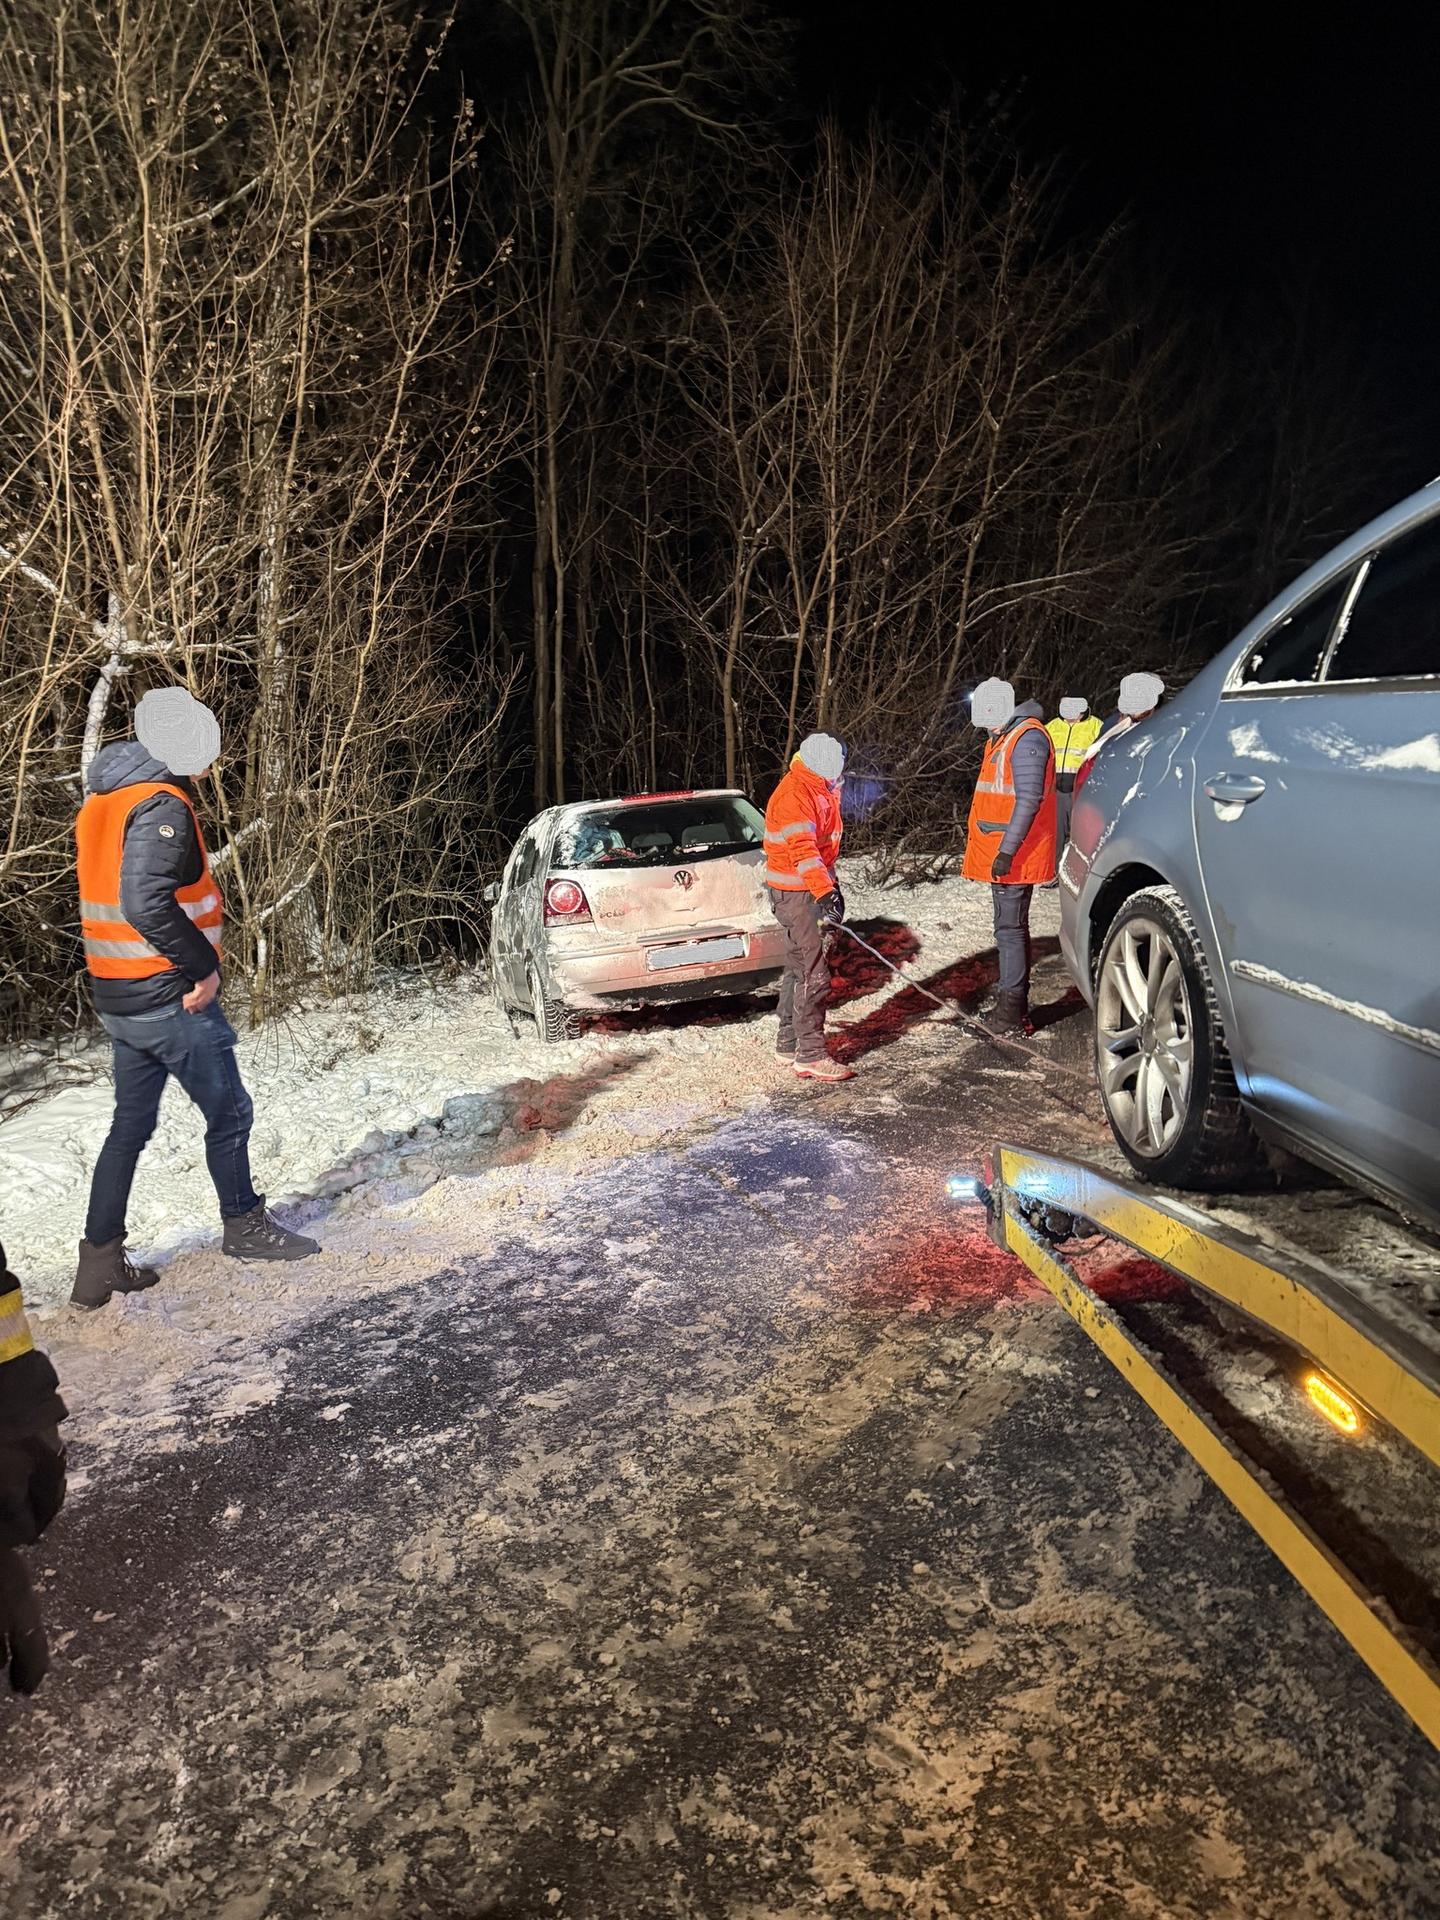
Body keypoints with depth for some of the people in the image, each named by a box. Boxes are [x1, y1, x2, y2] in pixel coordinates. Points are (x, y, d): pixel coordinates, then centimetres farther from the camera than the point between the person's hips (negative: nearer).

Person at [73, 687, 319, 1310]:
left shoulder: (101, 801, 11)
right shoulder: (162, 807, -19)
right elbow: (147, 904, -30)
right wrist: (204, 965, -19)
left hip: (117, 996, 9)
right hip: (170, 997, -9)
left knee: (130, 1124, 15)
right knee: (228, 1111, 9)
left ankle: (100, 1261, 19)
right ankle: (245, 1225, 27)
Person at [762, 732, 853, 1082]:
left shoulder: (819, 790, 13)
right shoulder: (795, 795, -19)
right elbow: (802, 850, -31)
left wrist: (832, 886, 26)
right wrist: (824, 893, -39)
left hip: (814, 888, 10)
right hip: (796, 892, -10)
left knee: (799, 967, 16)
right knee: (814, 973, -11)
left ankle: (788, 1044, 27)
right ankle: (810, 1055, -8)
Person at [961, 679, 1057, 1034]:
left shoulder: (1027, 738, -16)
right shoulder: (1003, 738, 18)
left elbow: (1029, 799, -23)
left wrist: (1007, 850, -25)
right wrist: (977, 840, 26)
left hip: (1013, 857, -11)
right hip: (1000, 854, 11)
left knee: (1010, 929, -8)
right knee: (1011, 927, 15)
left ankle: (1011, 1015, -4)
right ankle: (1011, 1003, 25)